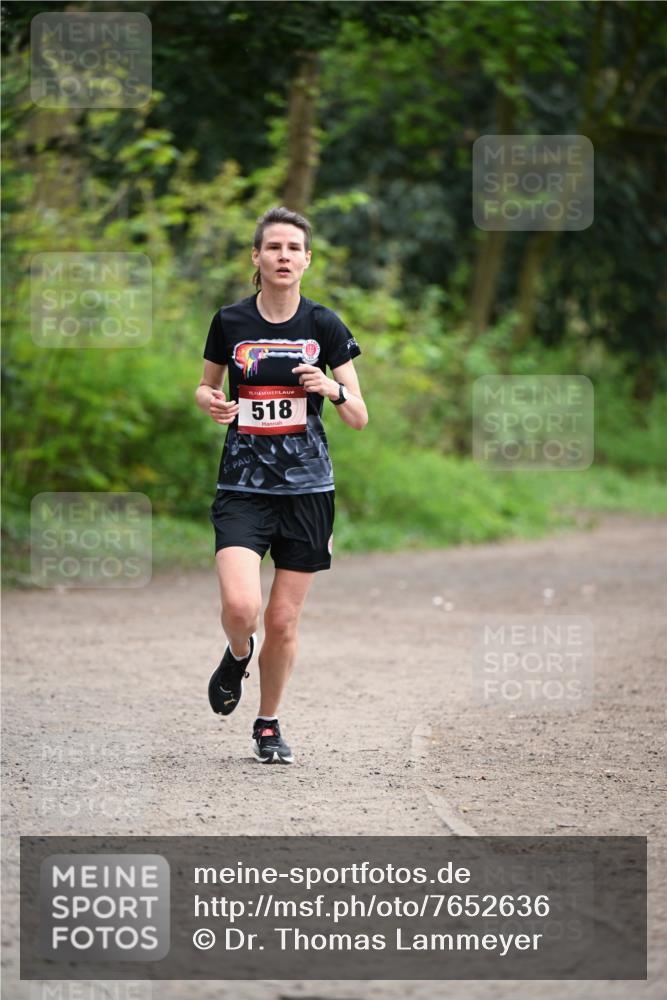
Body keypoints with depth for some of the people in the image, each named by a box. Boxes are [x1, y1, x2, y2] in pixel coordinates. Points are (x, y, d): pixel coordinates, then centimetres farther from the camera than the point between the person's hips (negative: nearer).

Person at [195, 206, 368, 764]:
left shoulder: (325, 326, -1)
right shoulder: (230, 322, 0)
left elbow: (360, 419, 2)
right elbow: (207, 387, 17)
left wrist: (332, 389, -19)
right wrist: (211, 402, -6)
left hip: (307, 488, 1)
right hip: (243, 487, -1)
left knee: (283, 620, 4)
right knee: (240, 606, -20)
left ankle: (268, 724, 25)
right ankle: (238, 656, 17)